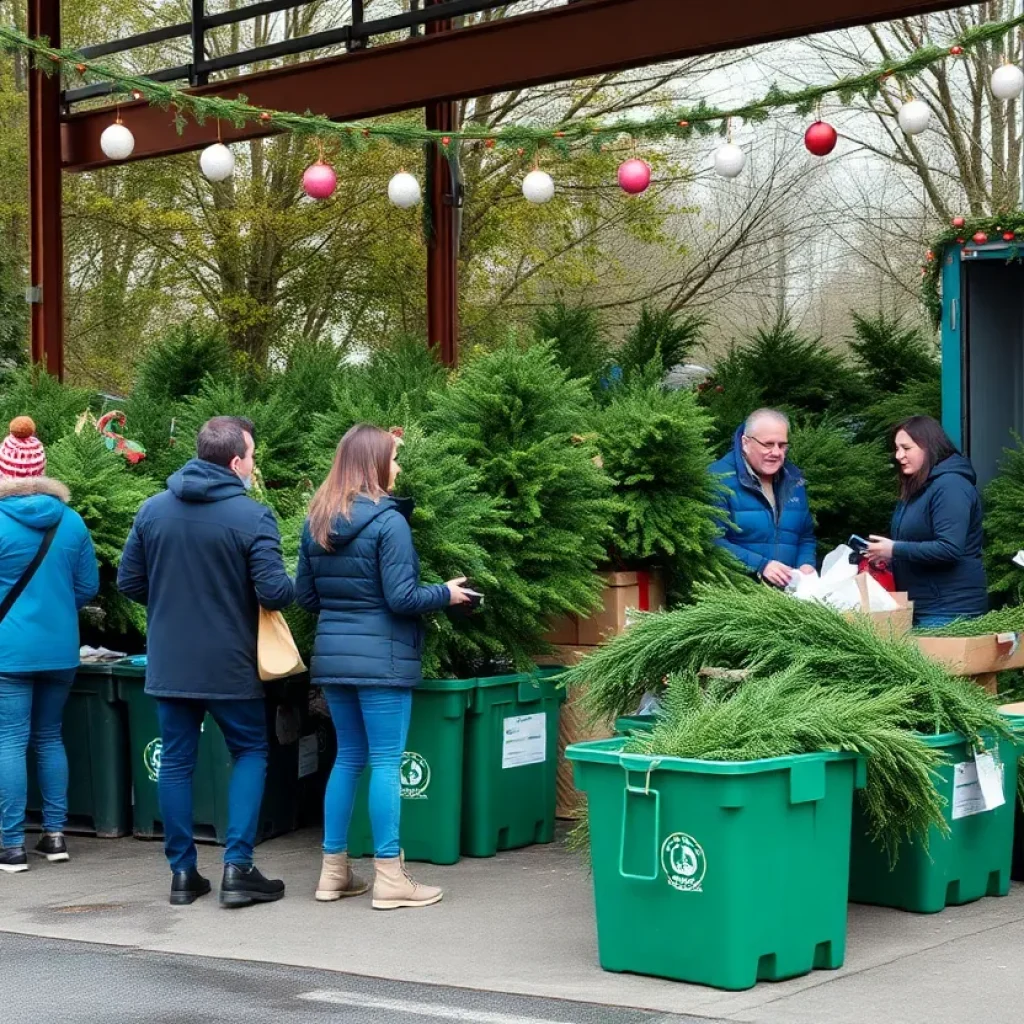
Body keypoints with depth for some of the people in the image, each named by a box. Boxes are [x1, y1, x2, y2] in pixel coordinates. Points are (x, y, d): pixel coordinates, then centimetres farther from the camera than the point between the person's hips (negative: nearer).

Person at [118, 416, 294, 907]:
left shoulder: (153, 510, 2)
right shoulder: (252, 516, -13)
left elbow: (128, 582, 6)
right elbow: (275, 592, -17)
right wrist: (290, 588, 5)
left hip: (168, 662, 4)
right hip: (228, 665, -4)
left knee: (177, 761, 11)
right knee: (250, 753, 11)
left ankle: (182, 872, 13)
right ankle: (237, 867, 4)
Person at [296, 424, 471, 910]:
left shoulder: (316, 521, 8)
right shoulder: (388, 522, -13)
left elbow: (304, 594, 12)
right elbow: (401, 598, -14)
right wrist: (446, 594, 1)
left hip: (332, 654, 7)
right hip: (380, 657, -7)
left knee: (348, 757, 15)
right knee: (386, 762, -2)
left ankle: (334, 870, 18)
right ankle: (389, 878, 1)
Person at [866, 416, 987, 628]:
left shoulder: (950, 486, -15)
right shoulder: (918, 488, 16)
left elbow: (949, 549, -25)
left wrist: (895, 550, -20)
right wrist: (885, 551, 6)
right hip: (919, 606, 9)